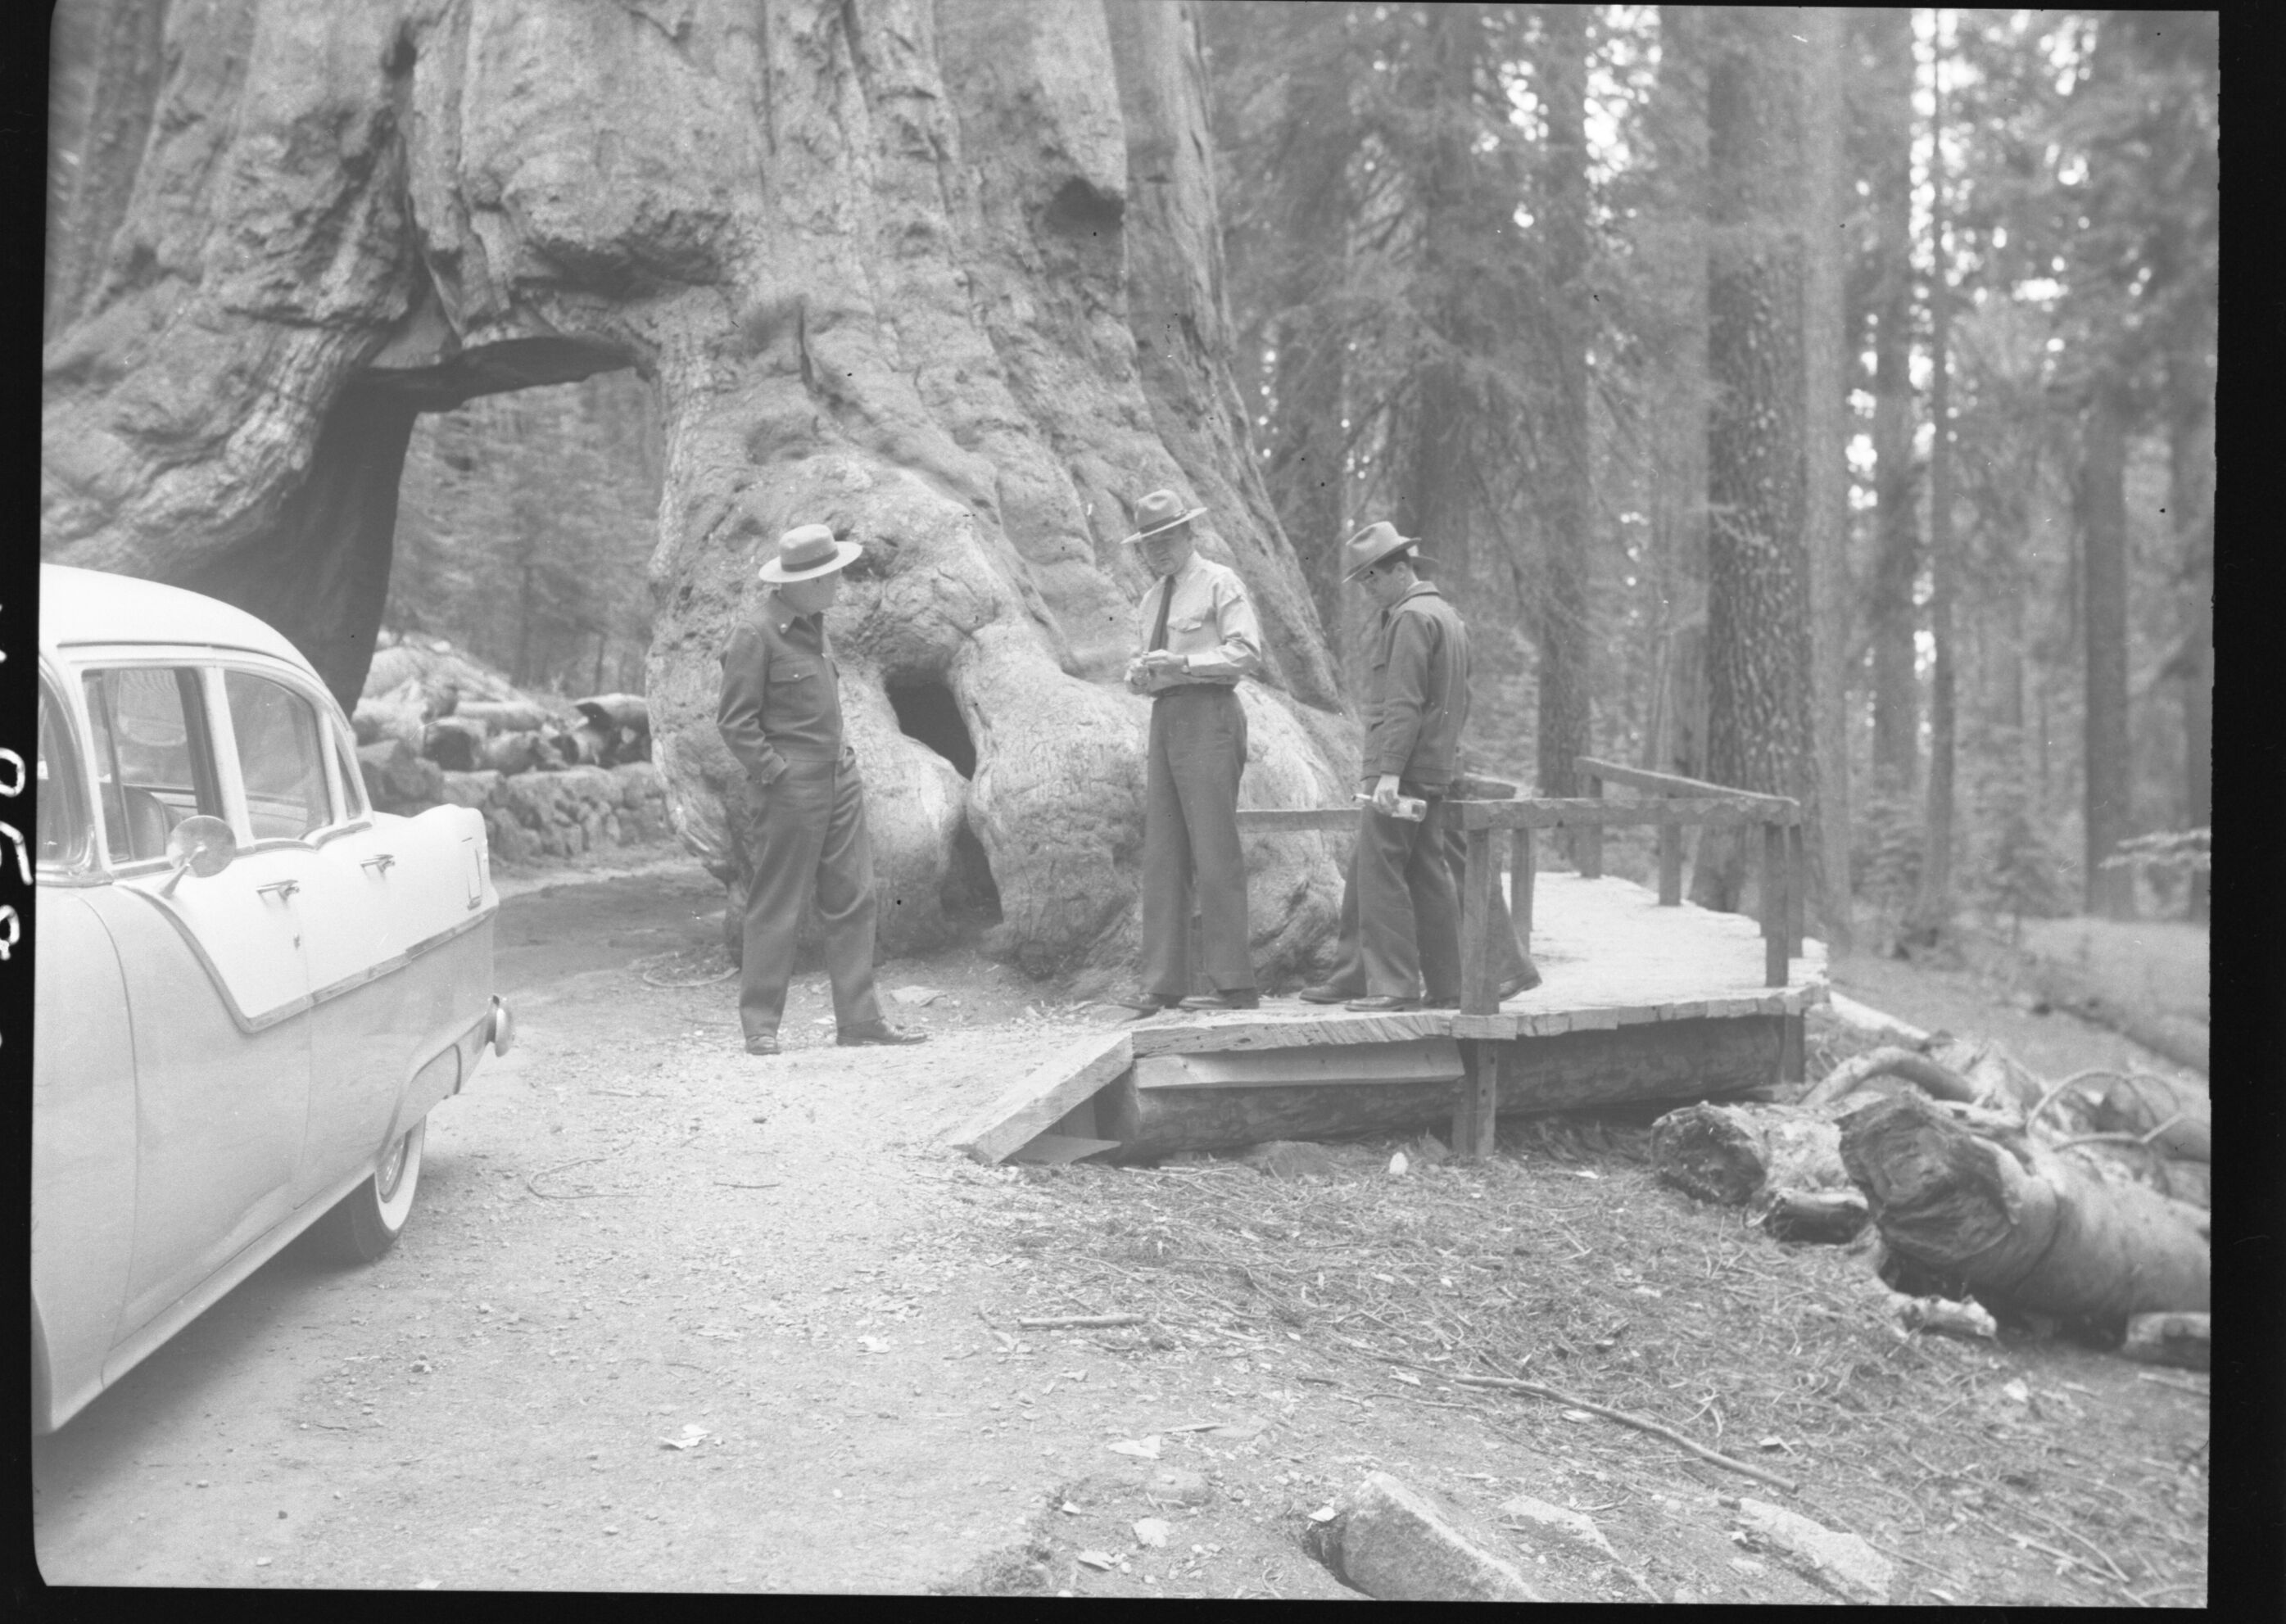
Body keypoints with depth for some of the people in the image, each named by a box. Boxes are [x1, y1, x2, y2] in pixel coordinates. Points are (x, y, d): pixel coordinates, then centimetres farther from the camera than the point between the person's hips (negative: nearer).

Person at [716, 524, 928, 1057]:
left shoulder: (812, 625, 13)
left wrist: (842, 758, 15)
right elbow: (735, 720, -13)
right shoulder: (755, 636, -13)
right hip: (789, 787, -8)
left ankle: (859, 1018, 12)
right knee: (776, 907, -2)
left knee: (853, 899, 7)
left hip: (838, 778, 8)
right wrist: (776, 772, -16)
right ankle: (760, 1025, 7)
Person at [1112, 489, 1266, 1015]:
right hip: (1164, 717, 8)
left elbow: (1247, 653, -11)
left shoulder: (1220, 583, 0)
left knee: (1215, 853, -10)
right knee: (1162, 855, 3)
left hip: (1208, 715, -7)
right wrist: (1138, 673, 2)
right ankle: (1163, 985, 5)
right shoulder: (1150, 602, 22)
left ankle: (1234, 985, -8)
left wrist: (1182, 662, -17)